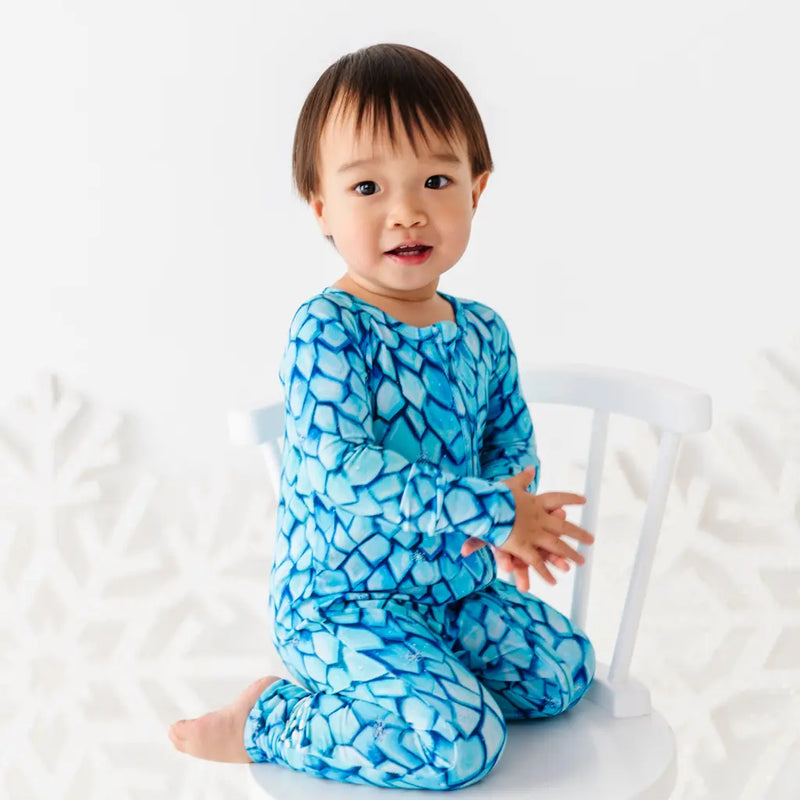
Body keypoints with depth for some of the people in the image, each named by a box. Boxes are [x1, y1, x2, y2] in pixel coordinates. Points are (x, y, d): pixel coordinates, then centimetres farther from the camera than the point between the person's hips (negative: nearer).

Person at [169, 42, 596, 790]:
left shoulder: (483, 333, 3)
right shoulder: (327, 329, -19)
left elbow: (513, 440, 15)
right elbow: (337, 468, -30)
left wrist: (511, 514, -10)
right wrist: (492, 510, -27)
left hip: (459, 586, 8)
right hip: (342, 601, -7)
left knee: (564, 666, 1)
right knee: (459, 739, -22)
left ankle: (391, 691, 12)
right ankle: (267, 721, -2)